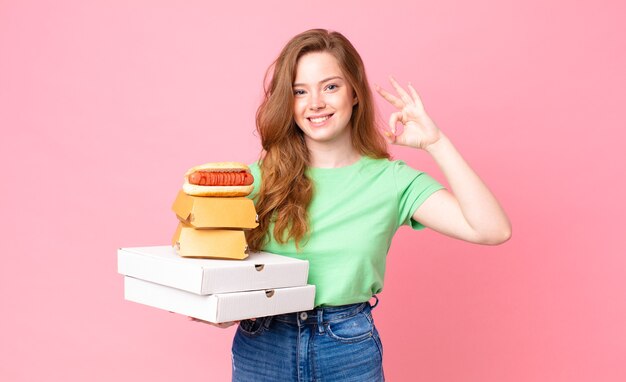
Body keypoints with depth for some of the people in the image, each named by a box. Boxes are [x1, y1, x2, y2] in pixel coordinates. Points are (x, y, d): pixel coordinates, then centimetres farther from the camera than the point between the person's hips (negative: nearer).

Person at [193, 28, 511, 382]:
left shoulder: (391, 180, -5)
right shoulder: (262, 177, -2)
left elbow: (493, 230, -15)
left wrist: (434, 142, -16)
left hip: (350, 352, 0)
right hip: (262, 349, 1)